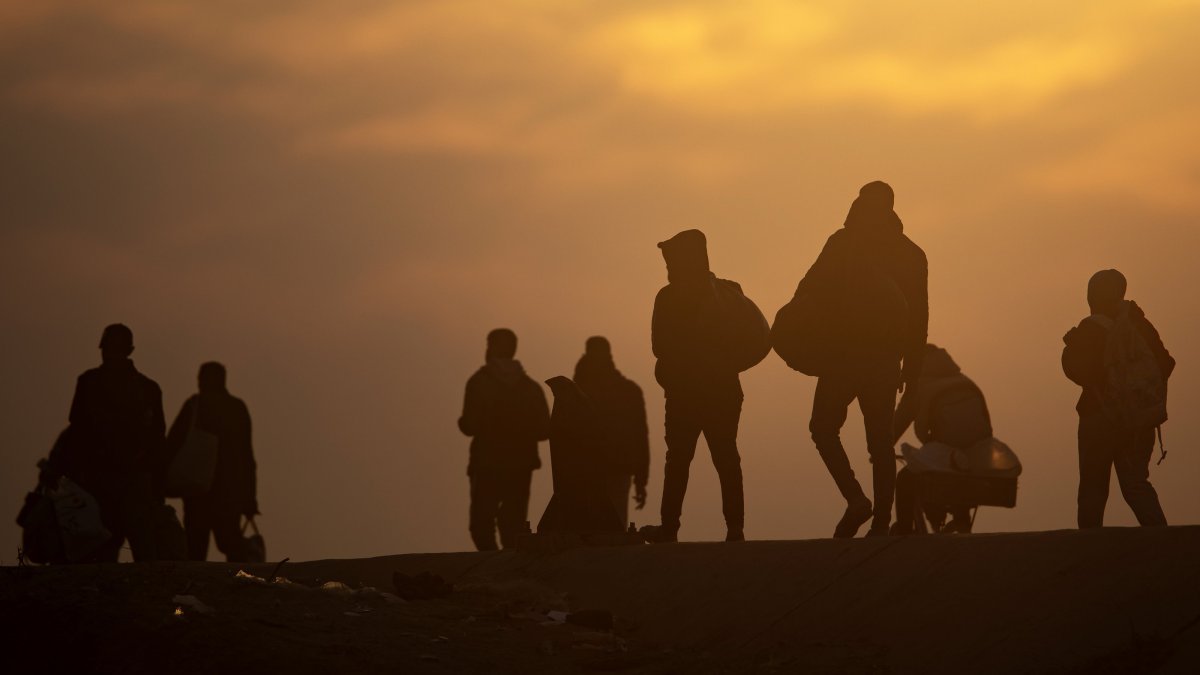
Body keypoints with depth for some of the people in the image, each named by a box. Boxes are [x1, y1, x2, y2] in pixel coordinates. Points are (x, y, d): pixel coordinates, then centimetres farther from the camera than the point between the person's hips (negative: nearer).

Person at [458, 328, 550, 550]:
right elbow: (544, 430, 3)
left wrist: (464, 423, 10)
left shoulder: (480, 382, -6)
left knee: (481, 525, -2)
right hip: (521, 467, 4)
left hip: (488, 466, -4)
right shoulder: (530, 387, 7)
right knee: (514, 526, 9)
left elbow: (470, 425, -13)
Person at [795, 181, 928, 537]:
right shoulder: (910, 254, 9)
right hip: (886, 358, 5)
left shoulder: (844, 244, -5)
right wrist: (912, 366, 15)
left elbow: (810, 290, -12)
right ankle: (881, 520, 2)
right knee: (880, 438, 7)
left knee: (824, 428, 5)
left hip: (846, 352, -5)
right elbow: (919, 316, 10)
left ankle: (856, 499, -13)